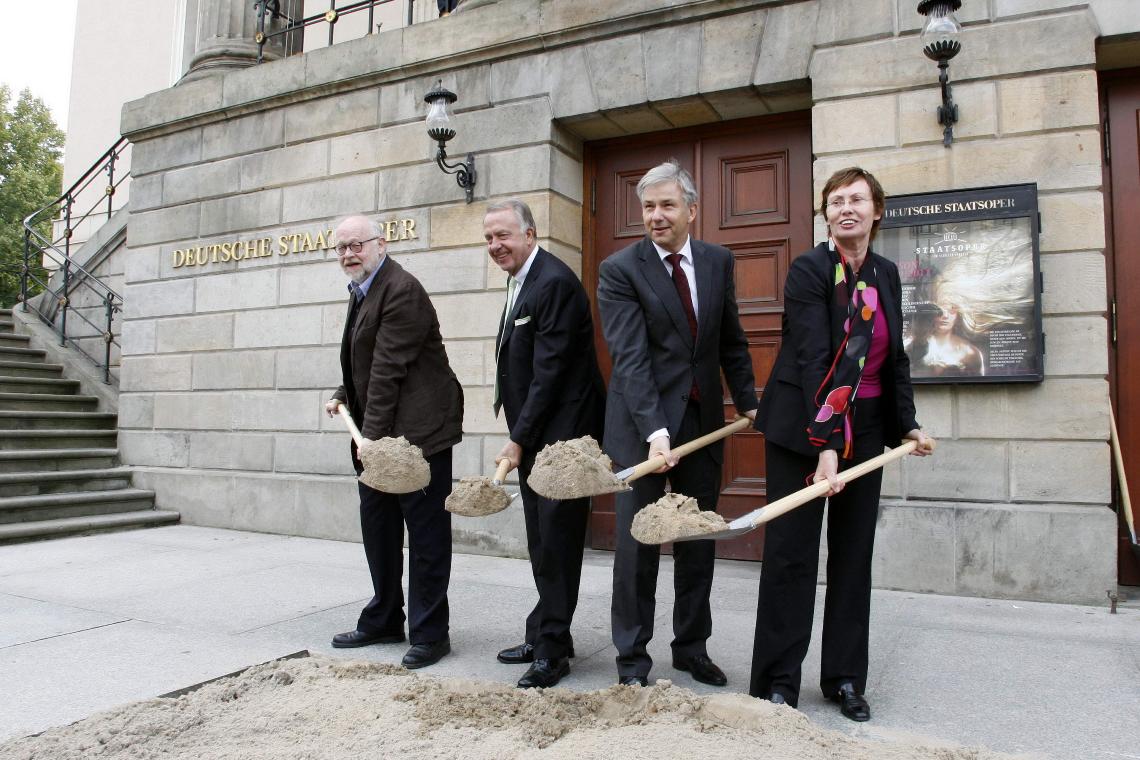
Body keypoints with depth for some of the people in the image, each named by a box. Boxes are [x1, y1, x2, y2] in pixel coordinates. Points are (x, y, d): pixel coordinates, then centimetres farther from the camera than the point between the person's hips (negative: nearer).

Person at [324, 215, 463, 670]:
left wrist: (373, 434, -21)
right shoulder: (361, 292, 16)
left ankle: (429, 633, 10)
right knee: (376, 526, 16)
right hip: (376, 433, 10)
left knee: (426, 531, -1)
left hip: (417, 429, -10)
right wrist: (344, 395, 10)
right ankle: (383, 621, 30)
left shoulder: (400, 291, -15)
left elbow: (388, 368, -20)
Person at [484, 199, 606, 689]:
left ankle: (551, 649, 9)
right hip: (534, 436, 10)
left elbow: (550, 371, -20)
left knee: (556, 540, -2)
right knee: (542, 541, 16)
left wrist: (519, 439, -15)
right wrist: (519, 436, 11)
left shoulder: (554, 283, -16)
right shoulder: (521, 282, 15)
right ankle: (546, 636, 28)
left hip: (562, 434, -10)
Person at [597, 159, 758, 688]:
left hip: (703, 418, 5)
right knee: (636, 540, 1)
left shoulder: (718, 262, 6)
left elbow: (731, 342, 14)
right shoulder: (620, 270, -9)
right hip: (641, 422, -4)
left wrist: (748, 401, 13)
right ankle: (633, 658, 16)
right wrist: (655, 431, -28)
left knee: (698, 539, 12)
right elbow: (629, 358, -19)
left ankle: (692, 647, 28)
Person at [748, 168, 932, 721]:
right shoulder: (808, 270, -12)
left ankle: (845, 678, 25)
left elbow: (895, 358, 17)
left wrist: (906, 423, 12)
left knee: (854, 554, 11)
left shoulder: (887, 274, 8)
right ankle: (777, 682, 12)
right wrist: (825, 445, -30)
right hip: (802, 426, -6)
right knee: (790, 553, -1)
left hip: (866, 428, 6)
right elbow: (813, 359, -23)